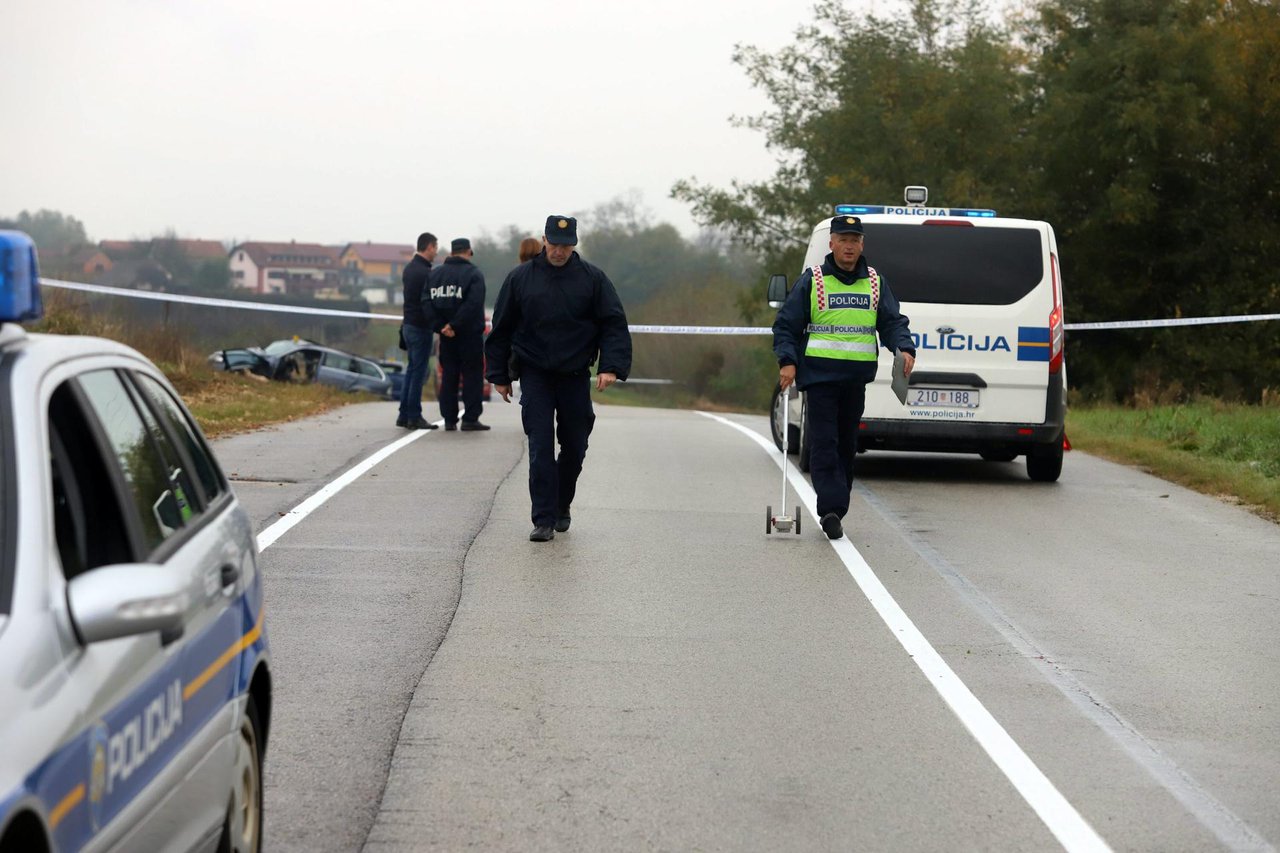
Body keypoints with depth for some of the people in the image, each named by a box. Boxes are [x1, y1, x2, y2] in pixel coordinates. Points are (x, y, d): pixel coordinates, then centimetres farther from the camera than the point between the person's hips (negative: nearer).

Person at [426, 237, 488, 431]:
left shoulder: (435, 273, 8)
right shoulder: (474, 273, -7)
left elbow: (426, 302, -2)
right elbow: (473, 304, -21)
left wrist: (440, 326, -8)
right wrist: (454, 325, -19)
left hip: (446, 335, 5)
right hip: (470, 334, -4)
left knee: (448, 375, 10)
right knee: (472, 375, 2)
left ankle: (449, 419, 9)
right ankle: (470, 418, -3)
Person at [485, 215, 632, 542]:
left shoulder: (593, 278, 1)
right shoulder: (520, 278, 2)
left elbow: (614, 325, -1)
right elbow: (501, 329, 8)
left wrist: (611, 366, -14)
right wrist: (499, 375, 6)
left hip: (576, 377, 1)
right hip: (535, 376, -1)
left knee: (574, 447, 8)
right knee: (540, 448, -8)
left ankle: (561, 507, 29)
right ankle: (544, 519, -7)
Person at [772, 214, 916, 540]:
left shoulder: (875, 283, 12)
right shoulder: (811, 281, 2)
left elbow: (892, 321, 10)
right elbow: (786, 325, 2)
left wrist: (904, 349, -10)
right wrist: (787, 361, -12)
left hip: (857, 378, 4)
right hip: (819, 375, -4)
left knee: (847, 444, 9)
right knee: (824, 443, -11)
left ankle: (834, 510, 18)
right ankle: (831, 510, -17)